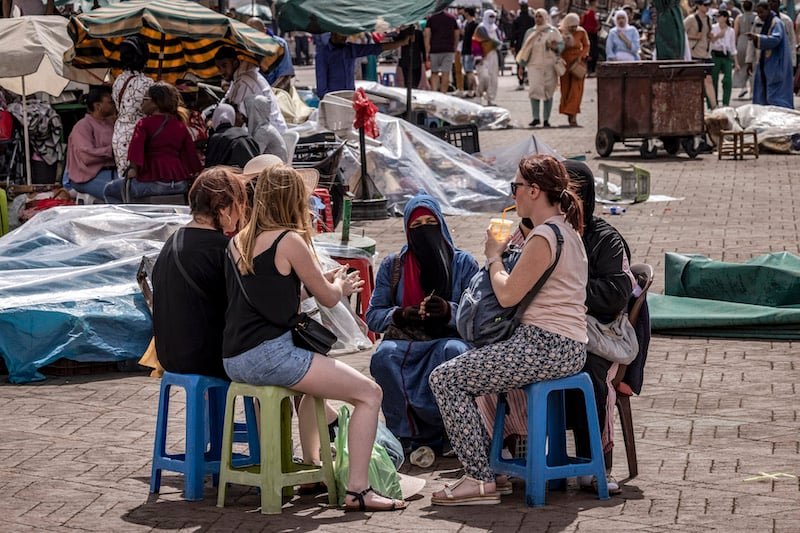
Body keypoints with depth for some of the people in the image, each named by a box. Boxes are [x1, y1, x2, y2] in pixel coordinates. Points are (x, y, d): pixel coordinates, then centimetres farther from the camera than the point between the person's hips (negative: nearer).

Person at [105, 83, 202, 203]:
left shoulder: (144, 124, -4)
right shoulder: (181, 126, 13)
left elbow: (135, 149, -18)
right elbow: (191, 153, 12)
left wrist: (134, 170, -8)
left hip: (155, 183, -7)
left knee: (110, 190, 11)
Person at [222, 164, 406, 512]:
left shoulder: (238, 241, 13)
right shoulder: (289, 240, -10)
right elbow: (328, 298, 0)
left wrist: (330, 282, 29)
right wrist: (340, 286, 23)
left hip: (234, 360, 9)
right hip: (268, 356, -9)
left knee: (313, 383, 37)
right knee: (369, 393, -3)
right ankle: (357, 490, -8)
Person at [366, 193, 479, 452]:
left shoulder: (463, 263, 9)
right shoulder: (392, 265, 13)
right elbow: (372, 316, 9)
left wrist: (449, 311, -20)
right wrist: (399, 315, -12)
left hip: (446, 339, -1)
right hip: (404, 340, 1)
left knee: (455, 352, -37)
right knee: (384, 355, -33)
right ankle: (411, 434, -24)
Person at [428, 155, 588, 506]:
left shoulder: (544, 236, -16)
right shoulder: (567, 231, 17)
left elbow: (507, 295, -14)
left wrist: (494, 256, 1)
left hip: (546, 346, -11)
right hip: (565, 347, 11)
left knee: (445, 379, -8)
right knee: (462, 371, 23)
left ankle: (481, 481, -10)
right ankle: (489, 466, 20)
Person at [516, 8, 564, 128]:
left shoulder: (553, 31, 6)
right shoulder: (530, 32, 13)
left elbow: (561, 44, 1)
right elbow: (525, 50, 17)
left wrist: (555, 47, -21)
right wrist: (522, 64, 13)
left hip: (550, 66, -1)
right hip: (534, 65, 1)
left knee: (548, 92, 1)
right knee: (534, 89, -14)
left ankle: (546, 119, 8)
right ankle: (536, 118, -9)